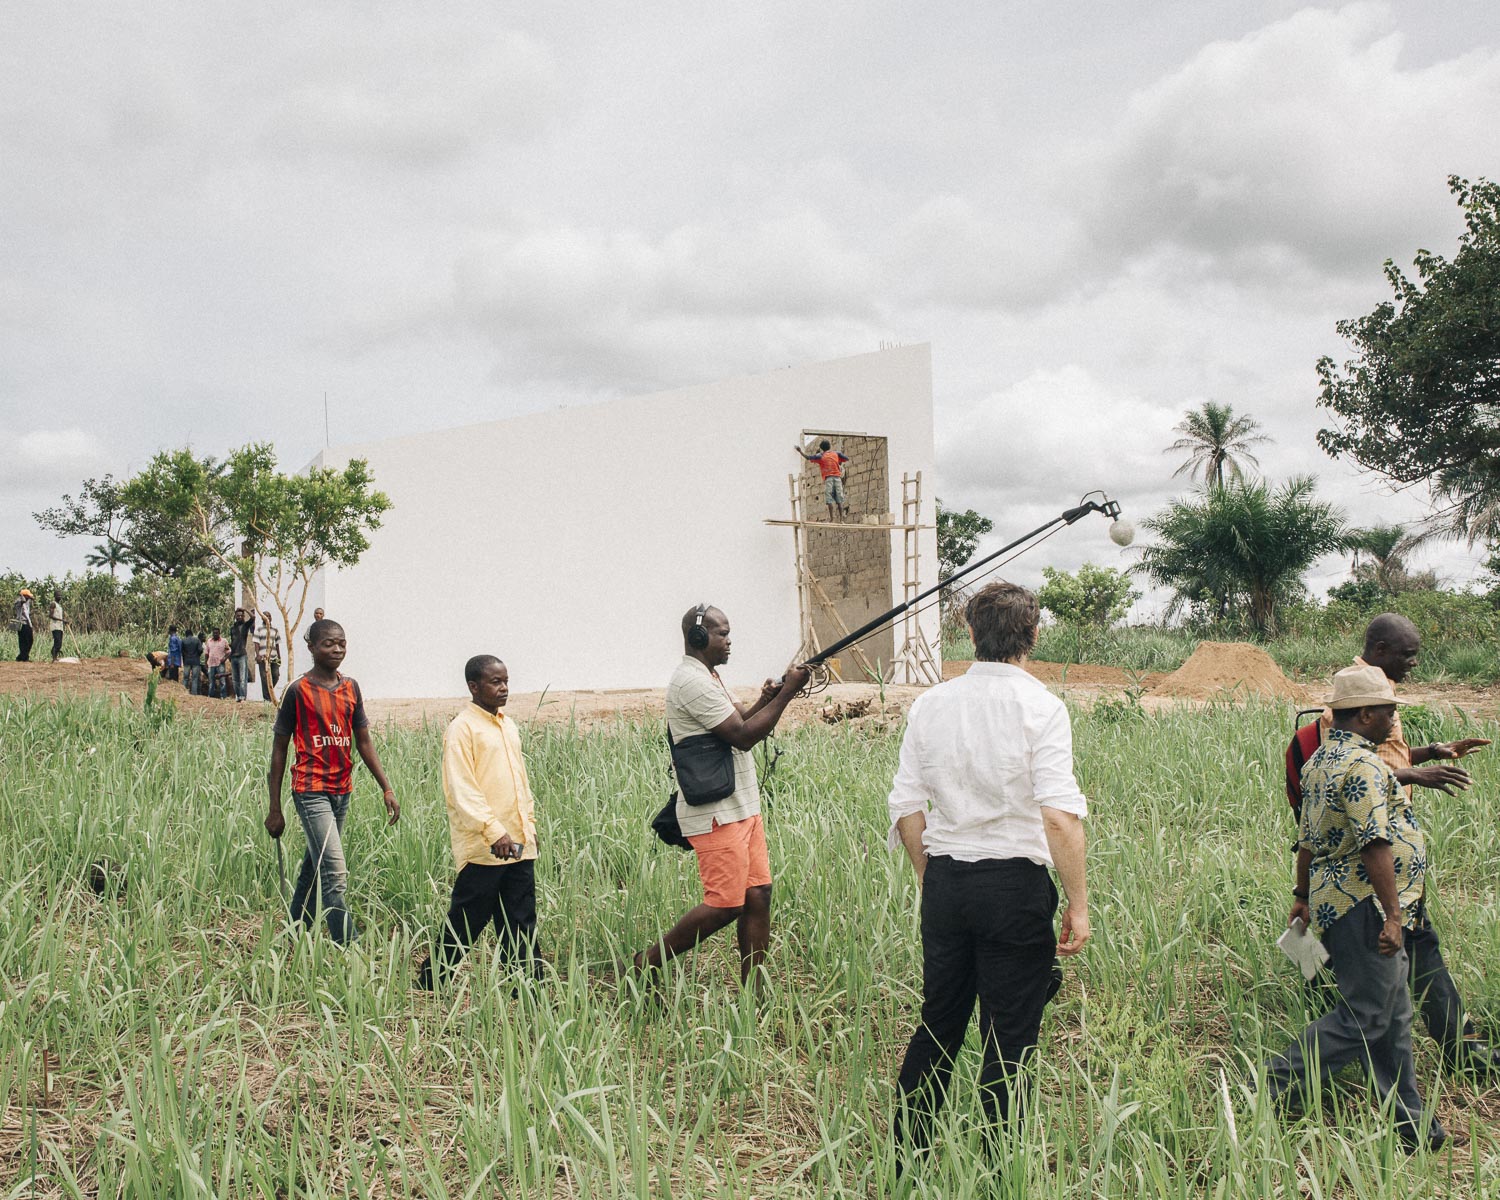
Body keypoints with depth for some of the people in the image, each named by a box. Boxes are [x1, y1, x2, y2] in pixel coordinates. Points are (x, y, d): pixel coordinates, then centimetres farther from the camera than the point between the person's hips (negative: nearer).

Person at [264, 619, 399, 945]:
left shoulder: (351, 688, 10)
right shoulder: (298, 690, -6)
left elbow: (363, 741, 13)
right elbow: (279, 750, -2)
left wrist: (387, 788, 6)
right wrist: (275, 809, -3)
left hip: (342, 790, 6)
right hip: (312, 790, -6)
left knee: (314, 869, 14)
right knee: (335, 874, -13)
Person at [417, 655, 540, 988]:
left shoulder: (508, 726, 16)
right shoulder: (462, 728, -9)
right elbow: (462, 789, -16)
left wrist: (530, 824, 18)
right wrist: (494, 831, -24)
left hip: (519, 845, 7)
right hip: (482, 847, -7)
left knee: (521, 924, 8)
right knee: (466, 922, 2)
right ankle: (431, 981, 17)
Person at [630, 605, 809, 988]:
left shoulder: (707, 677, 19)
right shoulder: (692, 681, -16)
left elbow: (740, 721, 19)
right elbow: (743, 736, -19)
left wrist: (765, 699, 0)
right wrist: (786, 693, -16)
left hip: (742, 808, 10)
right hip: (717, 814, -10)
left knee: (758, 893, 6)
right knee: (725, 904, -8)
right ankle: (648, 962, 6)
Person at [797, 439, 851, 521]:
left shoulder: (820, 456, 4)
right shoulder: (836, 453, 12)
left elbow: (808, 457, 2)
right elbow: (847, 458, 16)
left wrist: (800, 451, 12)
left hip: (828, 478, -3)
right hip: (837, 477, 3)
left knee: (829, 500, -5)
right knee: (839, 499, 4)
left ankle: (831, 517, -11)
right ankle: (841, 515, -2)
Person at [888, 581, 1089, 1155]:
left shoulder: (930, 703, 5)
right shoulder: (1039, 705, -9)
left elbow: (906, 807, 6)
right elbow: (1060, 815, -17)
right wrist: (1077, 903, -10)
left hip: (943, 878, 5)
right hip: (1014, 882, -4)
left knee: (937, 1025, 17)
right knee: (1008, 1043, 5)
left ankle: (905, 1156, 25)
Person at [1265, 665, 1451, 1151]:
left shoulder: (1321, 759, 14)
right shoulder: (1363, 765, -18)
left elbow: (1308, 839, 19)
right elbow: (1374, 845, -24)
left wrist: (1304, 898, 24)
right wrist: (1393, 913, -22)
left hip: (1333, 901, 11)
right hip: (1364, 907, -11)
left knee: (1392, 1016, 14)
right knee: (1363, 1018, -4)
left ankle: (1408, 1123, 21)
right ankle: (1274, 1088, -1)